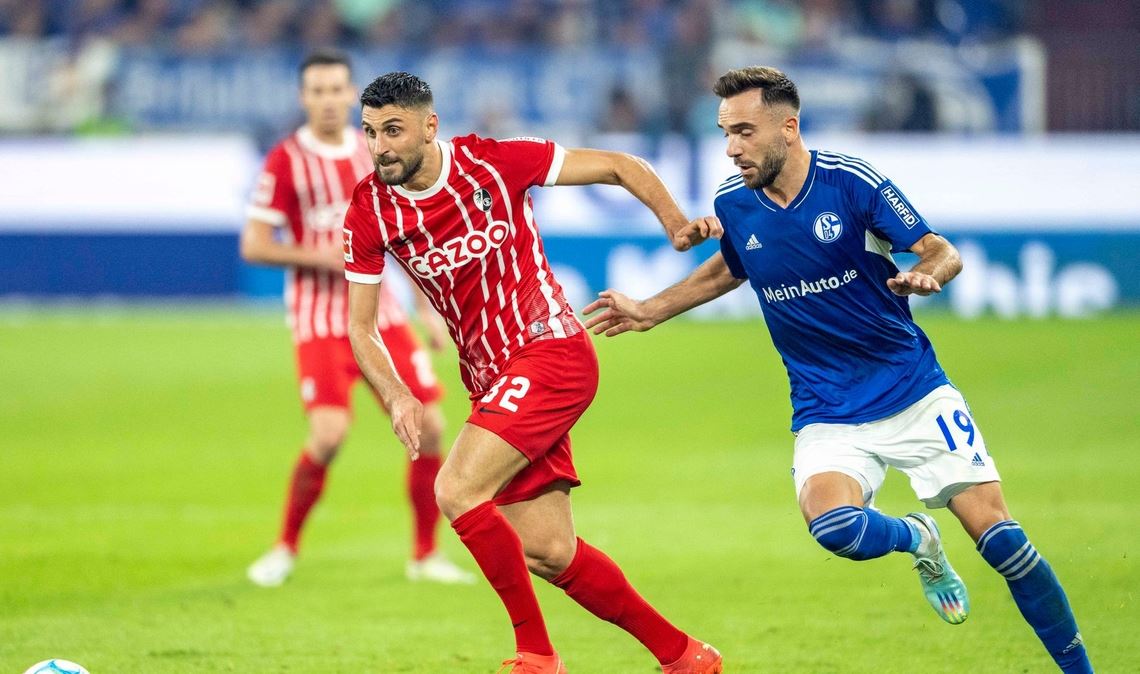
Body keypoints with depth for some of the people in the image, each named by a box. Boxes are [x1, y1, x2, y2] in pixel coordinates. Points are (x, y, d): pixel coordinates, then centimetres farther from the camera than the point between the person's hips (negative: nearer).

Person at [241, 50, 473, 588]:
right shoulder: (286, 161, -7)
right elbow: (253, 246, -8)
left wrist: (429, 307, 13)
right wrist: (321, 257, -19)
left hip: (380, 314, 5)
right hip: (319, 320, -5)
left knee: (429, 427, -2)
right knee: (329, 435, -20)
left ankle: (425, 555, 13)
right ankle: (285, 548, 1)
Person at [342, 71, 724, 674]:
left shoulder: (491, 163, -11)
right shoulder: (368, 212, -1)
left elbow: (618, 166, 0)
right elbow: (360, 327, 2)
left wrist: (676, 224, -12)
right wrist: (397, 399, -14)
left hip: (551, 351, -6)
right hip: (491, 379, 6)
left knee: (457, 491, -22)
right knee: (547, 552, 3)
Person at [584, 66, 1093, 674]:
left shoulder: (851, 182, -13)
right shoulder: (732, 205, -1)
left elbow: (943, 252, -9)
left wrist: (923, 275, -31)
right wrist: (649, 311, 23)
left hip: (914, 392, -2)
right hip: (828, 414, 2)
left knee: (997, 535, -10)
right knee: (832, 526, -28)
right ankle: (916, 541, 6)